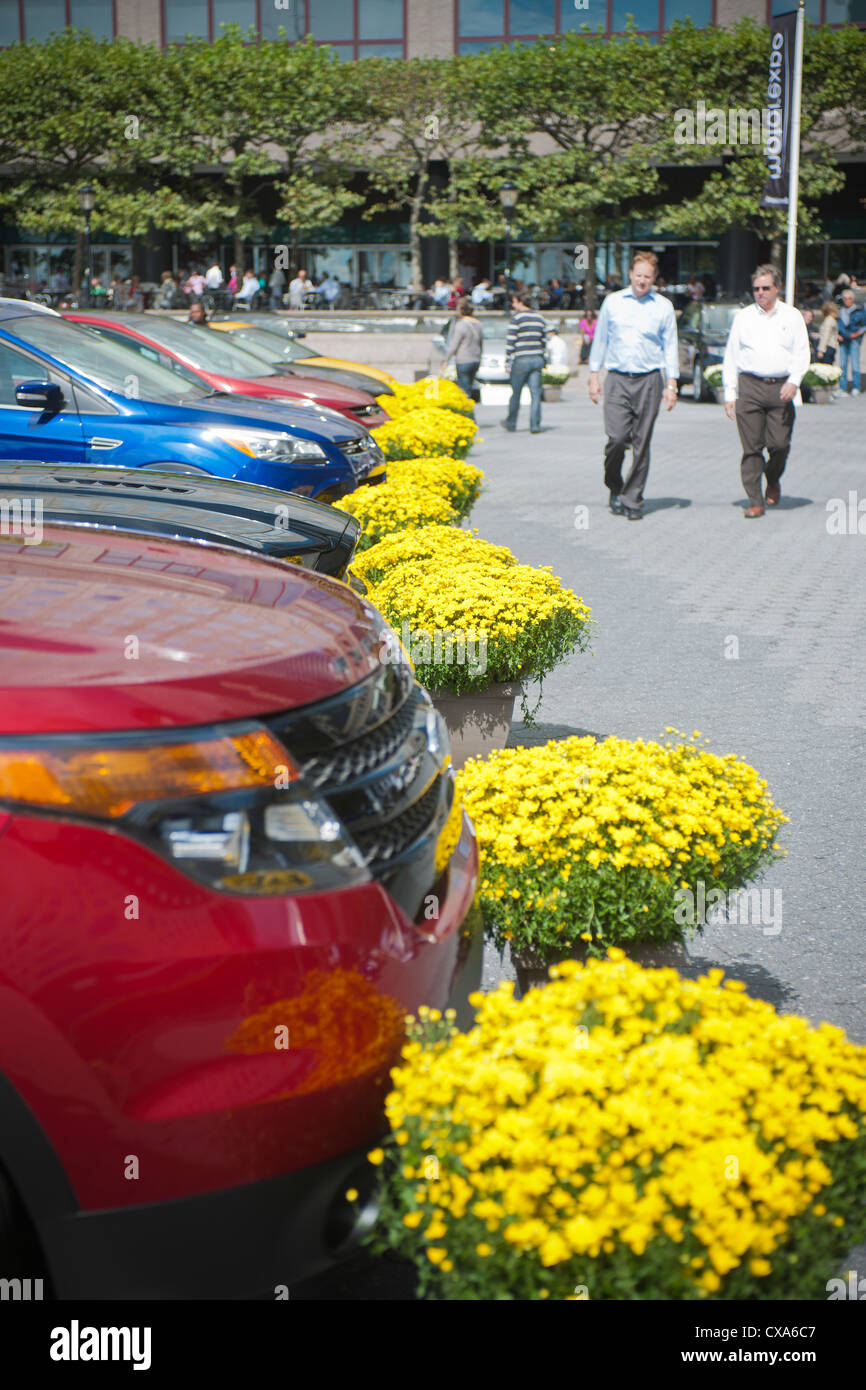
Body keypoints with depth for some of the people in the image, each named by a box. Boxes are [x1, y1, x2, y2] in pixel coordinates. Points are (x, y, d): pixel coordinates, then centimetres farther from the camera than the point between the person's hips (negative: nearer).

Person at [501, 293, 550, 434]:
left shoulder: (516, 317, -7)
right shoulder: (539, 318, 13)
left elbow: (510, 341, -9)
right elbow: (544, 341, 15)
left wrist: (507, 361, -3)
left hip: (521, 360, -5)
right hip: (537, 359, 5)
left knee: (516, 393, 7)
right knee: (535, 393, 2)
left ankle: (511, 423, 19)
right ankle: (535, 425, -3)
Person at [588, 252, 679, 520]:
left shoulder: (664, 307, 7)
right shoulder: (612, 302, 8)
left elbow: (670, 345, 9)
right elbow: (600, 339, 14)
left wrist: (671, 384, 3)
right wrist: (594, 375, 9)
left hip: (649, 381, 0)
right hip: (617, 379, 0)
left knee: (642, 443, -1)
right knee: (616, 438, -11)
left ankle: (633, 500, 9)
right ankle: (614, 487, 15)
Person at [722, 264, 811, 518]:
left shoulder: (792, 316, 10)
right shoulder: (743, 316, 11)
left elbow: (802, 352, 7)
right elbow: (731, 356, 11)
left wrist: (793, 382, -10)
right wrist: (730, 394, 5)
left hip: (781, 388, 0)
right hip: (749, 385, 0)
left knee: (780, 444, -4)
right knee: (751, 447, -4)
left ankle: (773, 481, 27)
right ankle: (755, 501, 1)